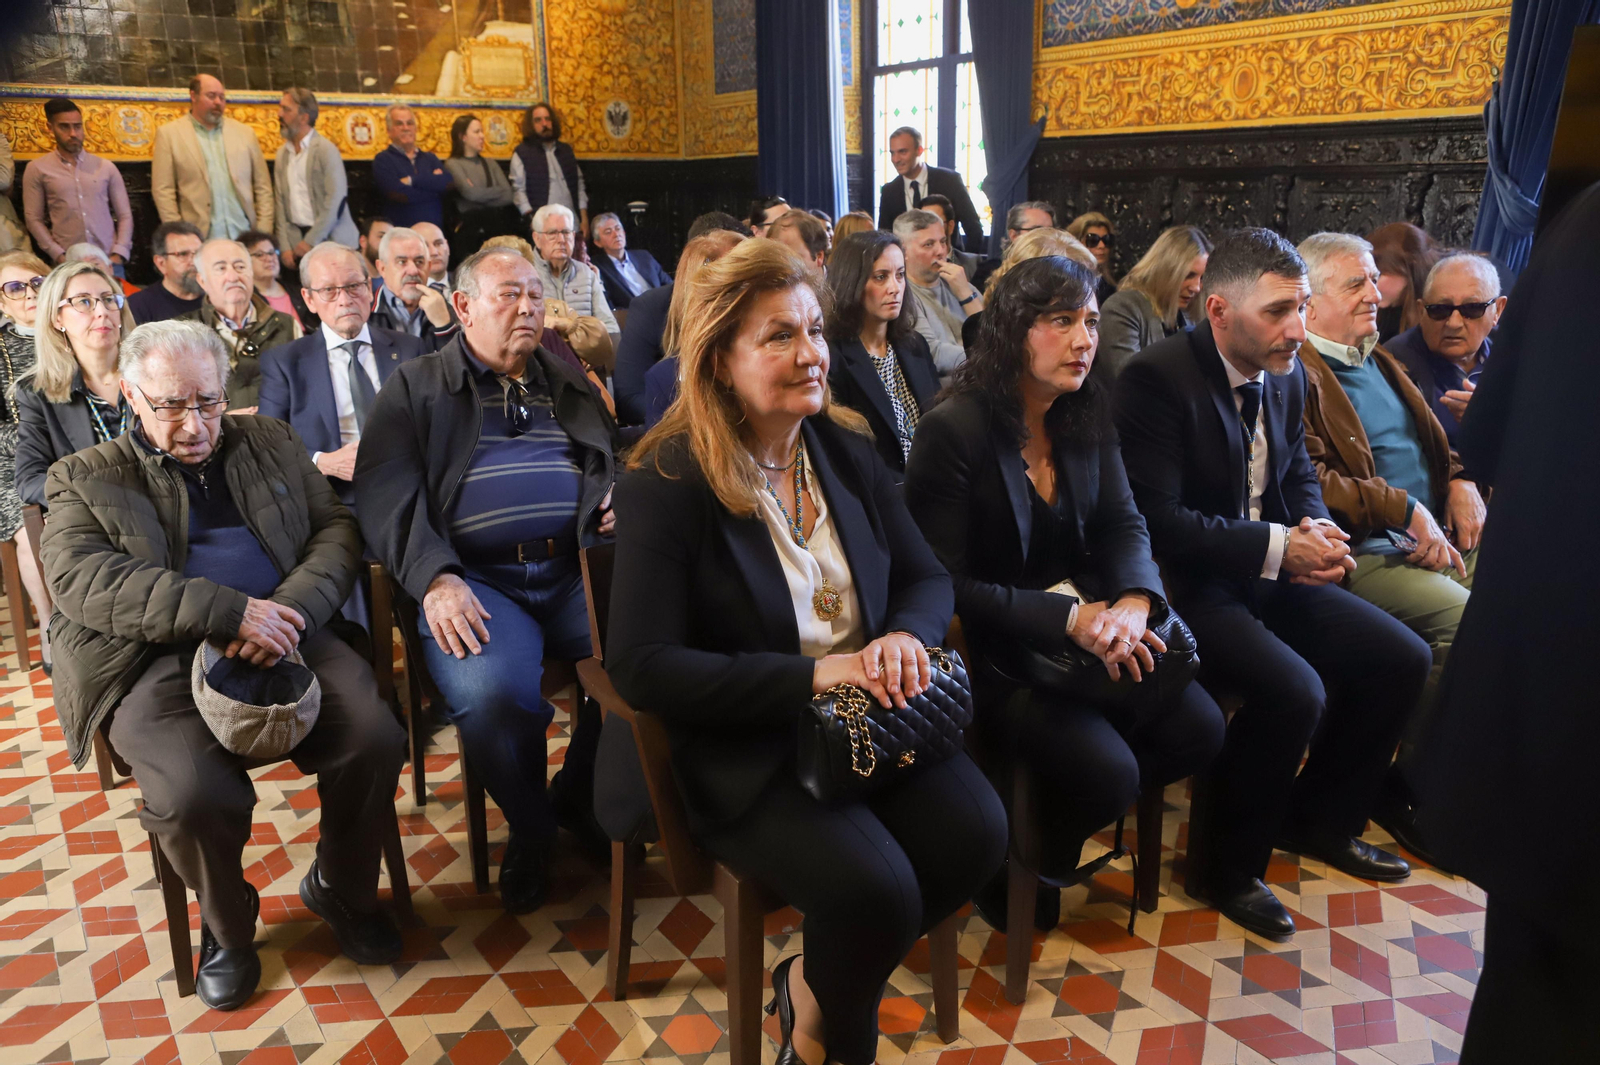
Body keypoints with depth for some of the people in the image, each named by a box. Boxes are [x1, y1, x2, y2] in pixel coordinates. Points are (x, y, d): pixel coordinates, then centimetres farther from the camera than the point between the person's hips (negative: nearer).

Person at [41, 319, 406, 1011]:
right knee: (195, 793, -29)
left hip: (283, 638, 3)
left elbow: (336, 528, 11)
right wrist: (228, 612, -21)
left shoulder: (271, 445, 21)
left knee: (376, 738, -23)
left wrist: (292, 609, -12)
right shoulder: (85, 480, 11)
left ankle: (341, 888, 9)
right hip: (158, 662, -2)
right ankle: (227, 925, 6)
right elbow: (80, 579, -7)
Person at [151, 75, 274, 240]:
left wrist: (263, 232, 3)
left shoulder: (244, 132, 14)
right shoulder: (168, 134, 6)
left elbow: (263, 186, 12)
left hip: (245, 238, 2)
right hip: (199, 240, -2)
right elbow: (163, 190, 2)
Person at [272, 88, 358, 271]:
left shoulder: (326, 149, -6)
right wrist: (285, 246, 1)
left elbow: (335, 199, -12)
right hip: (297, 241, 5)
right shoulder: (282, 153, 12)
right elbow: (281, 202, 11)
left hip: (331, 241, -5)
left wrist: (311, 241, -14)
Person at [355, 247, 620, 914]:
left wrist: (621, 503, 4)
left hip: (576, 568, 3)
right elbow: (385, 497, -1)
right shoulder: (414, 390, 11)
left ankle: (581, 801, 2)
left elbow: (619, 463, 30)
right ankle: (530, 829, 0)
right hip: (476, 578, -3)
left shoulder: (568, 383, 24)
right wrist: (435, 579, -18)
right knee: (491, 695, -33)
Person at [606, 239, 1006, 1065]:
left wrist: (906, 636, -15)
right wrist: (810, 676, -24)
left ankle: (814, 988, 9)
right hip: (747, 749, -5)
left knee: (976, 832, -19)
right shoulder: (664, 484, -12)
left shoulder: (846, 449, 6)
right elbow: (642, 668, -17)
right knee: (876, 889, -26)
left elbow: (926, 576, 10)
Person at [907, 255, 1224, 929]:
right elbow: (946, 584, -18)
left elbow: (1123, 525, 4)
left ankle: (1055, 824, 15)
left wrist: (1134, 601, -19)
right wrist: (1071, 618, -24)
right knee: (1108, 771, -22)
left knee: (1198, 730, -8)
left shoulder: (1088, 414, 4)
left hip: (1088, 624, 7)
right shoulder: (953, 431, -17)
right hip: (992, 647, -7)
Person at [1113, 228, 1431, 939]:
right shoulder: (1157, 378, -18)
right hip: (1191, 584, -8)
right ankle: (1228, 867, -2)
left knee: (1402, 660, 1)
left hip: (1271, 575, 9)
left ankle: (1319, 820, 23)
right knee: (1293, 691, -27)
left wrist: (1317, 530, -4)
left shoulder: (1287, 374, 7)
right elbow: (1157, 520, -23)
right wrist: (1277, 547, -22)